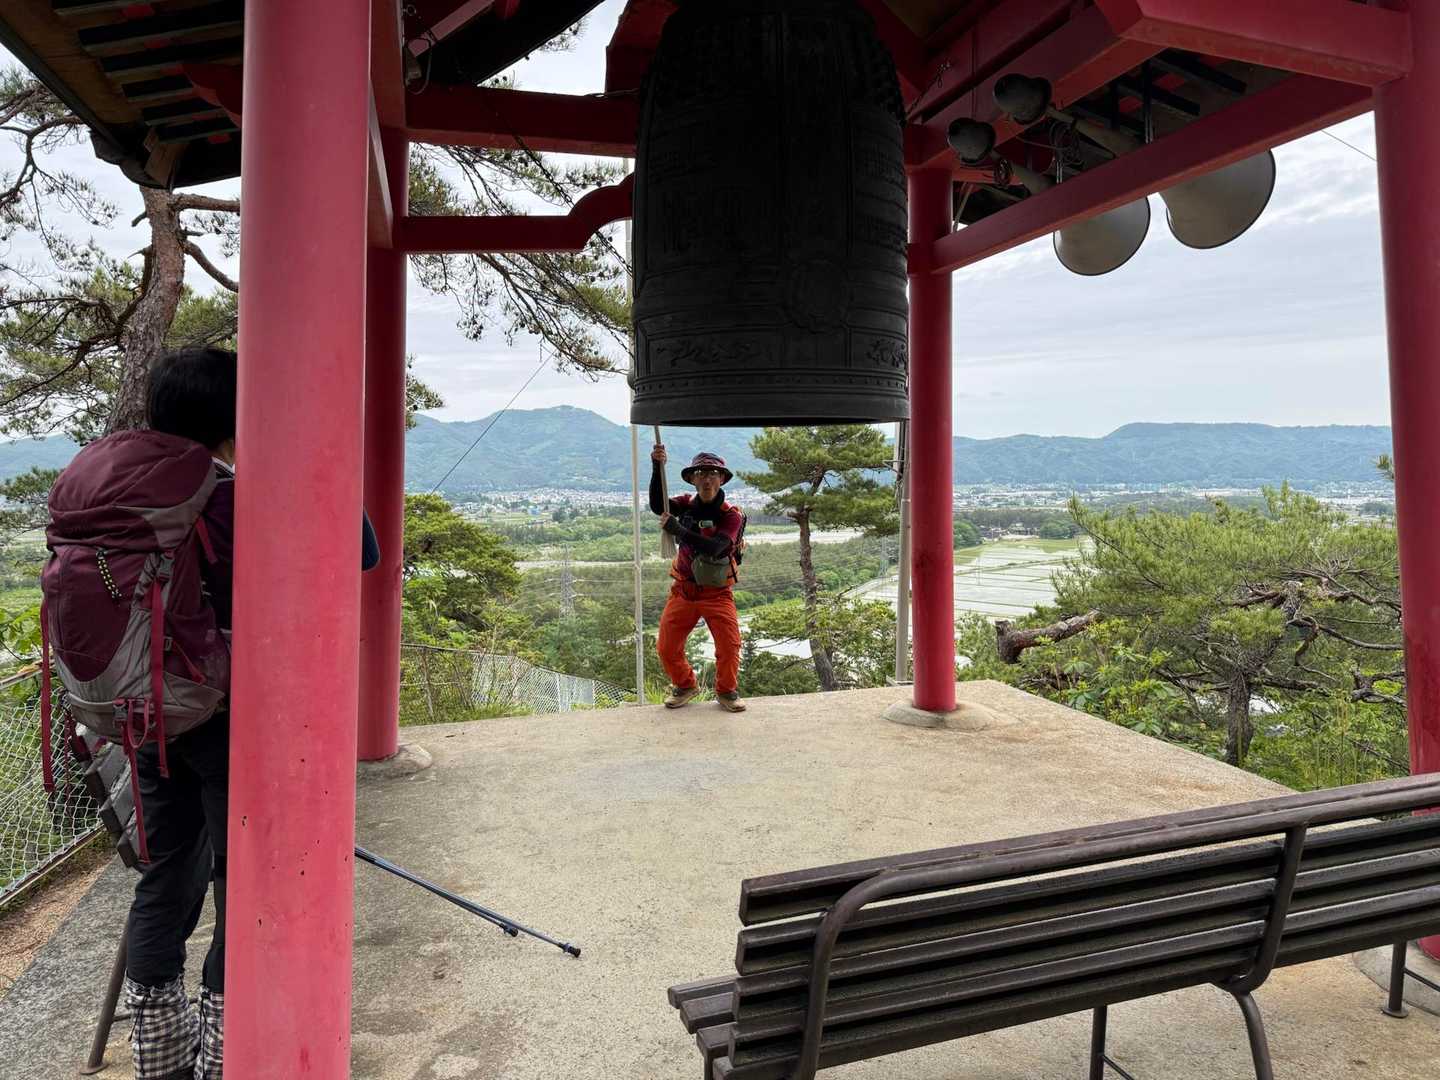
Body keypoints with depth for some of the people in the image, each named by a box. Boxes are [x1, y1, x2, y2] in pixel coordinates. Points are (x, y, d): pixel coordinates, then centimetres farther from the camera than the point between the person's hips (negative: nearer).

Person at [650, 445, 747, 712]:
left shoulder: (731, 515, -12)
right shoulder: (686, 504, -1)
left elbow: (715, 548, -28)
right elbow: (657, 506, -21)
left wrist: (678, 530, -35)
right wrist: (657, 468, -32)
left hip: (717, 592, -3)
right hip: (684, 589, 3)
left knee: (729, 645, -11)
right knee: (666, 647, 2)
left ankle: (726, 691, 15)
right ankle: (685, 686, 28)